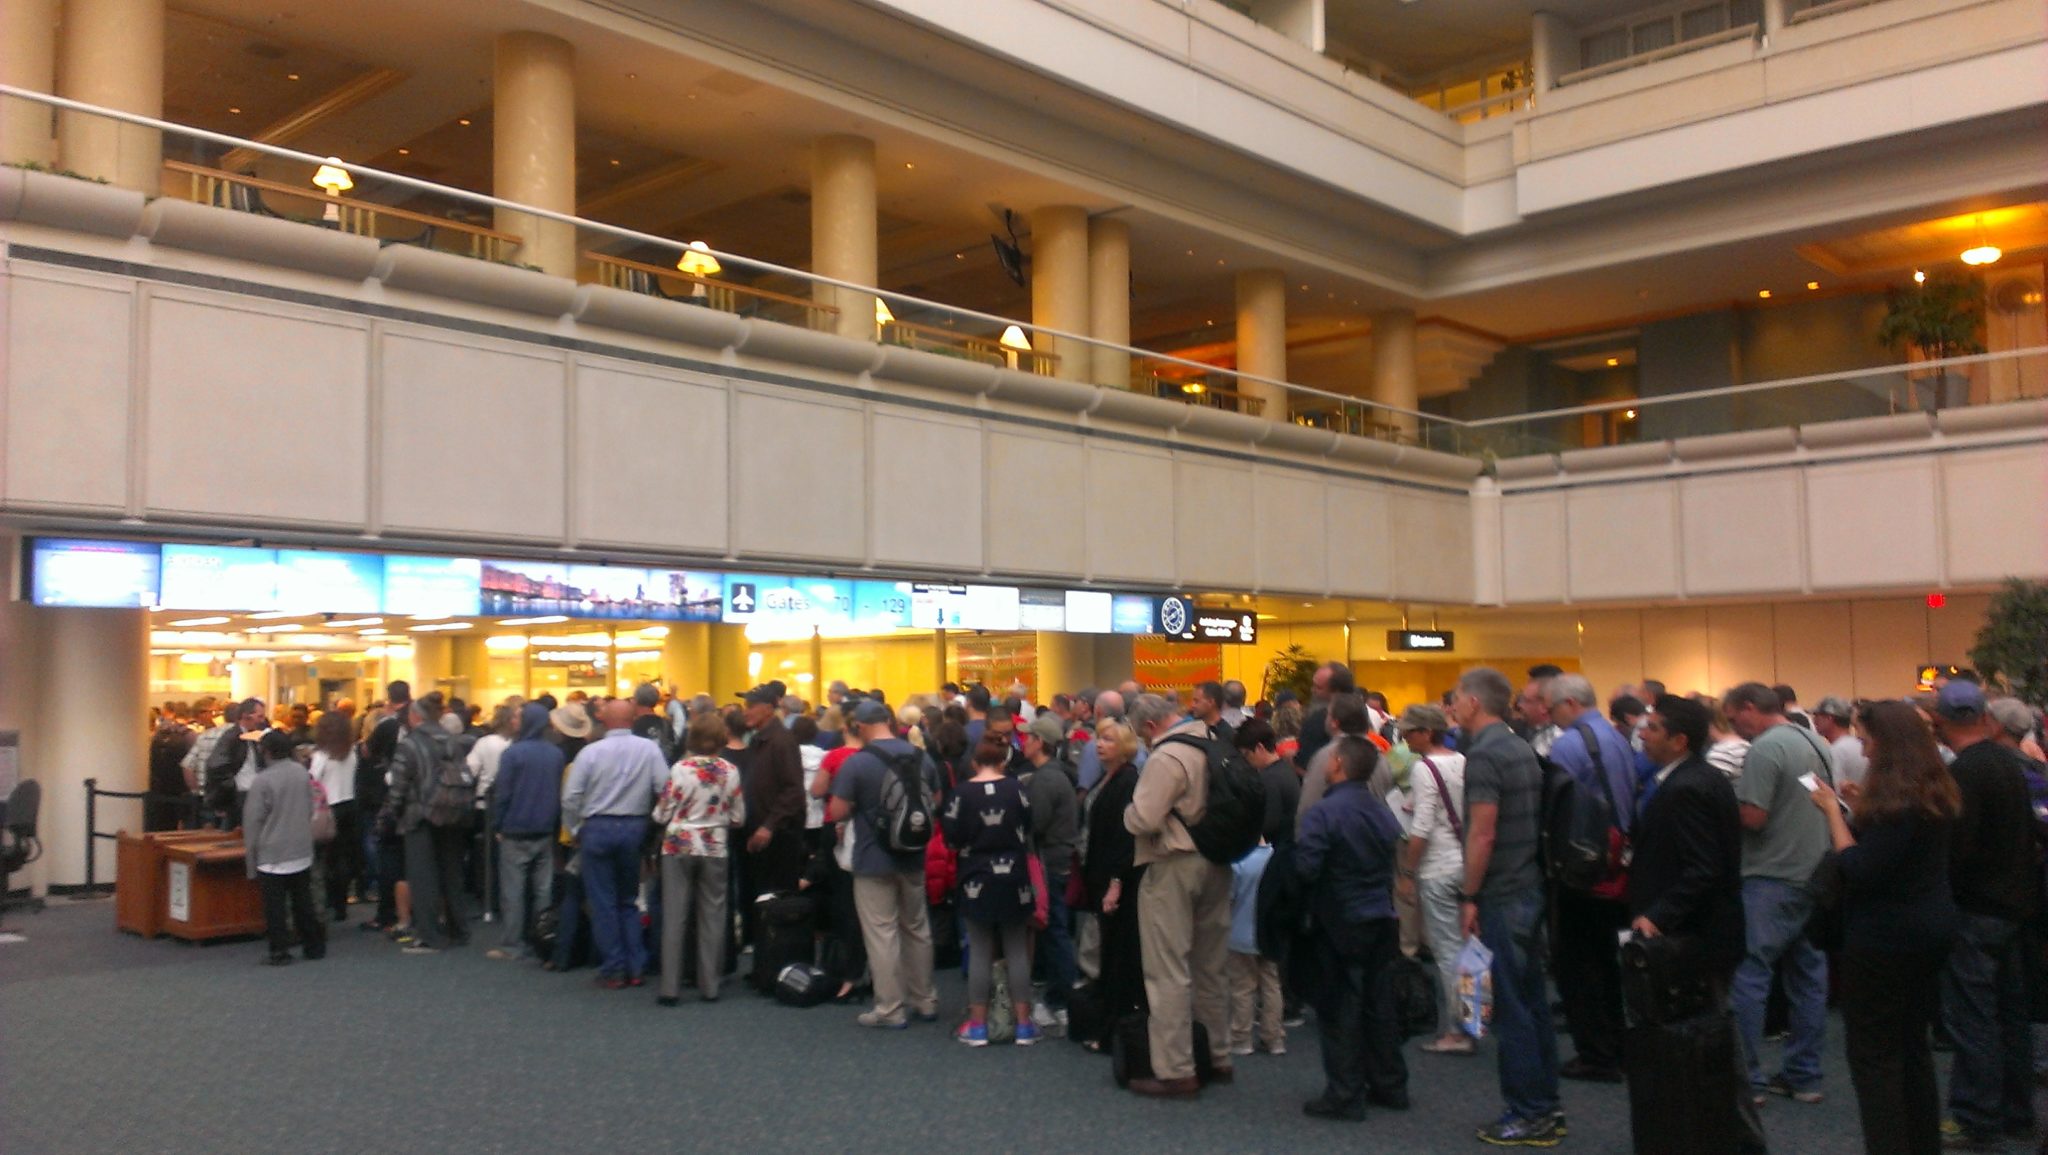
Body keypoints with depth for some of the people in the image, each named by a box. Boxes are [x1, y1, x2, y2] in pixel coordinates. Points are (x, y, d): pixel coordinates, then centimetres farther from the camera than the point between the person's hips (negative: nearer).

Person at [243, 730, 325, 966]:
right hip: (302, 852, 5)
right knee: (303, 903, 14)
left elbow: (252, 822, -9)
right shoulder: (301, 772, 1)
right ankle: (314, 946, 18)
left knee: (275, 907, 3)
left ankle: (280, 951, 5)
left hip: (272, 855, -5)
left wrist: (251, 858, -1)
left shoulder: (262, 780, -15)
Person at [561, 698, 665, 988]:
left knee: (603, 902, 7)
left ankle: (613, 970, 9)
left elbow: (571, 798, -7)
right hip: (634, 828, 2)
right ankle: (636, 967, 15)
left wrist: (576, 831, 7)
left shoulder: (591, 751, -8)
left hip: (598, 828, -2)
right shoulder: (649, 749, -6)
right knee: (628, 901, 16)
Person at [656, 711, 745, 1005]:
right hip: (715, 847, 2)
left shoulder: (680, 769, -11)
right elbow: (738, 817, 1)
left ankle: (670, 988, 4)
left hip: (679, 846, -2)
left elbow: (662, 814, -6)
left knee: (674, 917, 3)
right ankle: (709, 986, 12)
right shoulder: (730, 771, -4)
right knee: (712, 917, 9)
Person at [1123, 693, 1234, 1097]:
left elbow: (1142, 819, -23)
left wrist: (1128, 810, -3)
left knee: (1169, 972, -1)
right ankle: (1218, 1057, 28)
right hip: (1215, 864, 9)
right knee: (1212, 967, 17)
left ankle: (1176, 1070, 2)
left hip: (1174, 867, -9)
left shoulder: (1166, 757, -19)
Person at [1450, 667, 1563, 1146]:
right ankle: (1546, 1108, 21)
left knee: (1511, 1007, -2)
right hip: (1529, 887, 9)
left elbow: (1482, 835, -20)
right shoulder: (1521, 748, 13)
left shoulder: (1483, 755, -15)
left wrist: (1469, 897, -14)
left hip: (1501, 895, -9)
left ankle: (1527, 1115, 5)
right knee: (1533, 1000, 14)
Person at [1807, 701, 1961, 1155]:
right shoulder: (1936, 793, 8)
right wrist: (1863, 809, 10)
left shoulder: (1897, 801, -22)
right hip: (1932, 928, 10)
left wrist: (1833, 811, -18)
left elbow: (1860, 871, -24)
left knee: (1874, 1054, -1)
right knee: (1913, 1044, 19)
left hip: (1888, 937, -10)